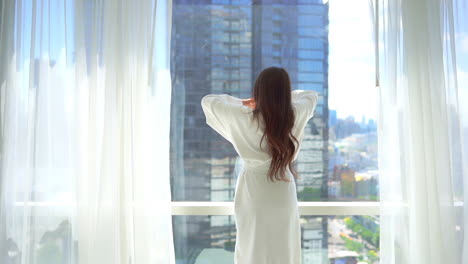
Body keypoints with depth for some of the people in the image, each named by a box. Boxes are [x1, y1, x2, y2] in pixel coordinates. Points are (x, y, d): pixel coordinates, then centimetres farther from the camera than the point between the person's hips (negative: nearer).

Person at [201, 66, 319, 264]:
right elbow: (312, 96, 13)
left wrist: (242, 102, 6)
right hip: (283, 193, 2)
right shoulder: (295, 114, -10)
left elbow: (207, 101, -1)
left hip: (253, 192, -2)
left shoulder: (243, 117, -16)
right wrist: (282, 97, 15)